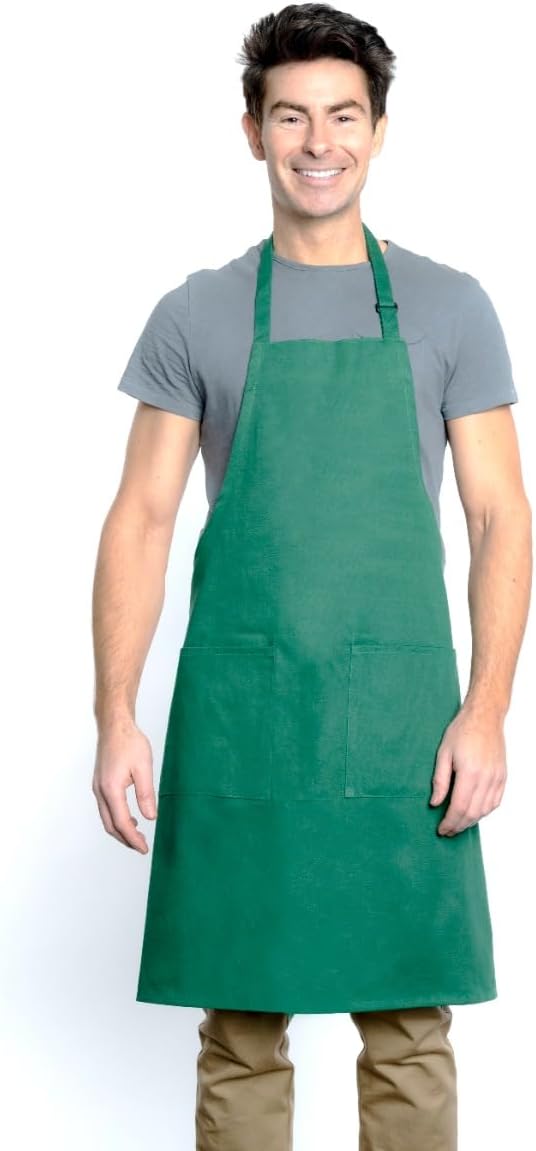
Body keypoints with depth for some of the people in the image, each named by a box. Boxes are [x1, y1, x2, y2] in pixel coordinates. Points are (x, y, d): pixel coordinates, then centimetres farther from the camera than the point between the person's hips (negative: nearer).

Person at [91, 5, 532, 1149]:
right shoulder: (196, 316, 8)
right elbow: (142, 521, 5)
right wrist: (115, 719, -5)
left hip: (400, 714, 0)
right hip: (236, 716, 0)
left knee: (409, 1030, 4)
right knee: (241, 1030, 6)